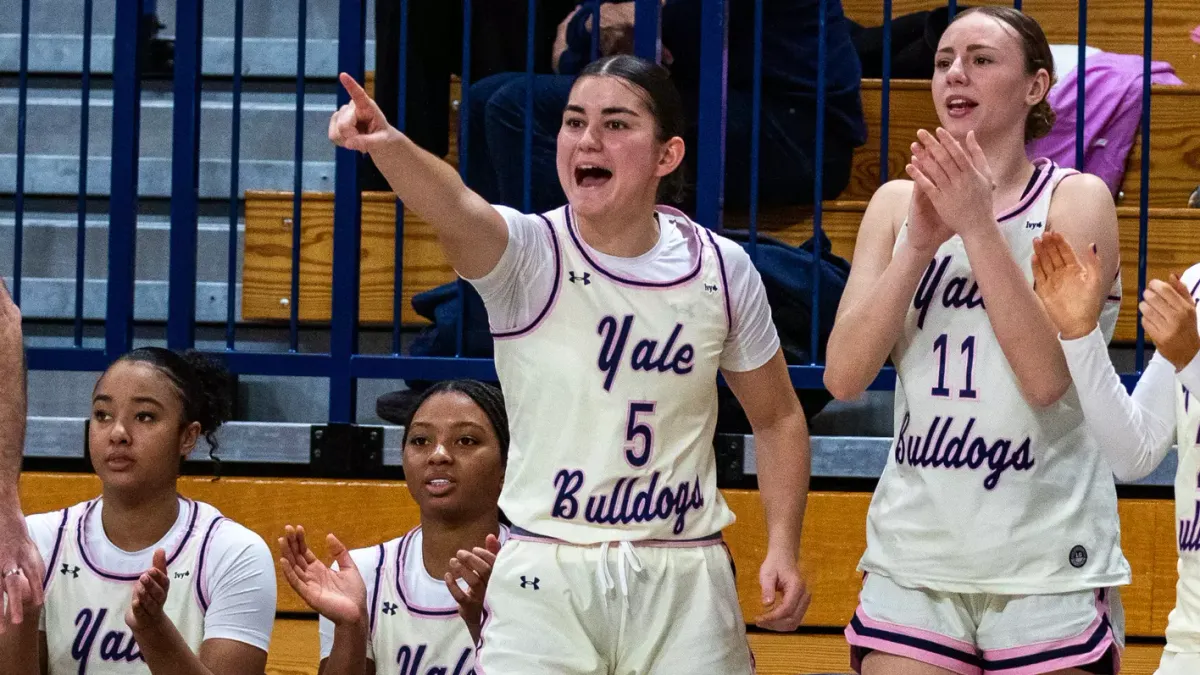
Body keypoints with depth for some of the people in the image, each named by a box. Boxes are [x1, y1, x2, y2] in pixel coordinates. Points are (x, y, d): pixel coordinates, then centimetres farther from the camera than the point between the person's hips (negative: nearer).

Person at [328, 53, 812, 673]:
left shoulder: (722, 269, 0)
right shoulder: (529, 254, -8)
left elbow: (777, 417, 13)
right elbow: (455, 209, -32)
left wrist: (783, 548, 1)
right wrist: (387, 145, -53)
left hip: (683, 578, 2)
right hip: (545, 575, -2)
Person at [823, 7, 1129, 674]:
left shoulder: (1078, 198, -2)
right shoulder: (897, 204, 9)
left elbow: (1048, 376, -15)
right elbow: (843, 376, -3)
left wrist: (978, 225, -19)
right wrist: (921, 242, -13)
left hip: (1048, 566, -3)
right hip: (913, 560, 3)